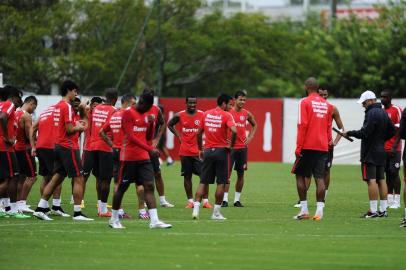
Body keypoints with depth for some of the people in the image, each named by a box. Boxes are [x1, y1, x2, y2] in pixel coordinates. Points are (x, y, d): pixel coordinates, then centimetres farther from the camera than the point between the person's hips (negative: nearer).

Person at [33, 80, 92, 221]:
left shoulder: (58, 106, 14)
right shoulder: (67, 106, -14)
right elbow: (69, 130, -19)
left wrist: (76, 125, 11)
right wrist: (79, 127, -1)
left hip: (59, 146, 9)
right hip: (68, 146, -9)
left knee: (57, 178, 11)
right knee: (79, 179, -4)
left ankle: (40, 209, 8)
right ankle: (77, 213, -6)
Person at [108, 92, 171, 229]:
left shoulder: (146, 115, 13)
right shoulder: (128, 113, -11)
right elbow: (131, 137, -19)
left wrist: (151, 124, 0)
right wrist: (150, 149, -25)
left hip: (143, 157, 6)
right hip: (129, 157, -6)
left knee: (149, 186, -6)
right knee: (122, 187, 4)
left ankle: (154, 221, -12)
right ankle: (114, 219, 19)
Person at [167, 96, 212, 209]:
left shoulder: (202, 115, -2)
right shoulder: (180, 115, 1)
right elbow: (170, 124, 18)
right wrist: (178, 136, 6)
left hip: (198, 151, -1)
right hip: (185, 152, 1)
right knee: (187, 176, 5)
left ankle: (205, 201, -1)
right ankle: (190, 201, 12)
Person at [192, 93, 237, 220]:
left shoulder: (206, 114, 8)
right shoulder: (226, 115, -8)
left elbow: (199, 133, 12)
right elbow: (234, 131, -24)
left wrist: (200, 148, 21)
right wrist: (231, 145, -10)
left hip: (208, 151, 4)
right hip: (221, 151, -4)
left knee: (203, 182, 8)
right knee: (221, 183, 4)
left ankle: (196, 208, -4)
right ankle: (216, 212, 4)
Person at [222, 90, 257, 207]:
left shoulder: (247, 114, 6)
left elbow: (254, 125, 24)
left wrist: (250, 137, 10)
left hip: (243, 147, 4)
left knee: (241, 174, 6)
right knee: (227, 173, -7)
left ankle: (237, 199, 13)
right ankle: (225, 199, -6)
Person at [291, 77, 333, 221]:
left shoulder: (305, 102, -6)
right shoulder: (326, 105, 11)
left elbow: (302, 125, -11)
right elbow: (328, 127, 15)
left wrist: (298, 147, -9)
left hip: (307, 146, -4)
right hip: (322, 147, 5)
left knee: (300, 175, 6)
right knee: (319, 178, 3)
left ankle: (304, 210, 2)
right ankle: (319, 210, -5)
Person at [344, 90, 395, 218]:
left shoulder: (372, 113, -15)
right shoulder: (384, 113, 13)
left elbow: (365, 133, -20)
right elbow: (392, 131, 19)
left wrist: (349, 133, -10)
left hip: (370, 152, -9)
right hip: (381, 152, 9)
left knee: (371, 180, -9)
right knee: (381, 180, 9)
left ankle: (373, 210, -11)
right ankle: (383, 210, 11)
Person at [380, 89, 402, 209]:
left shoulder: (396, 110, -8)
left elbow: (399, 130, -11)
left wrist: (395, 146, -16)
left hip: (394, 149, -6)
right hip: (383, 149, 6)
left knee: (394, 173, -5)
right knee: (387, 173, 7)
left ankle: (396, 200, -2)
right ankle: (389, 199, 10)